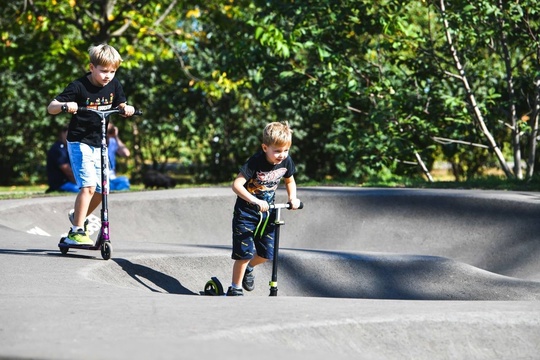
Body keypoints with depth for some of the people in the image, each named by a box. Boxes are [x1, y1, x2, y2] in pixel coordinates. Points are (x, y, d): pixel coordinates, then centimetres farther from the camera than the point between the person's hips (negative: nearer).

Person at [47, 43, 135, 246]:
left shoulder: (114, 85, 1)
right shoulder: (79, 87, -14)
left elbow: (121, 106, 14)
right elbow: (51, 108, -14)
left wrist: (126, 109, -9)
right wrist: (66, 105, -35)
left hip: (99, 144, 6)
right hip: (79, 143, -6)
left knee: (101, 188, 7)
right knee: (88, 185, -19)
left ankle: (78, 217, 32)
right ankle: (76, 232, -14)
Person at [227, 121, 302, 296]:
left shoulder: (286, 161, -8)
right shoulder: (256, 162, -26)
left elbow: (289, 180, 13)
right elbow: (236, 185, -31)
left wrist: (292, 198, -5)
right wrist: (254, 201, -41)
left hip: (267, 212, 5)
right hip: (246, 212, -5)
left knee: (267, 253, 7)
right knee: (245, 252, -10)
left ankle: (248, 268, 39)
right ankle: (235, 288, 7)